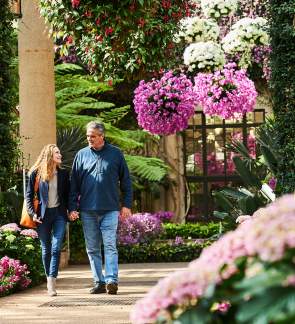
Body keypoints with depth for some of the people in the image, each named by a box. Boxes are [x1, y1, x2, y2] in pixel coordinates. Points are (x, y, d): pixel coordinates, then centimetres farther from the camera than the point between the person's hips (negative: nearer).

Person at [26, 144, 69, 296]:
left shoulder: (63, 174, 9)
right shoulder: (36, 173, 1)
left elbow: (67, 194, 15)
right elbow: (28, 195, 3)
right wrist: (32, 213, -9)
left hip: (59, 213, 1)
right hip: (43, 215, -1)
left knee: (56, 248, -12)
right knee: (46, 249, 6)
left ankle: (52, 281, -16)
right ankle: (49, 279, 20)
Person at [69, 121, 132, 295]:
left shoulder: (116, 154, 4)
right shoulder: (81, 155, 8)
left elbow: (126, 181, 7)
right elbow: (74, 183, 9)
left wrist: (127, 204, 1)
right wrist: (72, 207, 2)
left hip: (110, 209, -3)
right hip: (88, 210, 3)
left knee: (110, 245, -10)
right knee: (93, 248, 6)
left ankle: (112, 280, -15)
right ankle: (99, 282, 12)